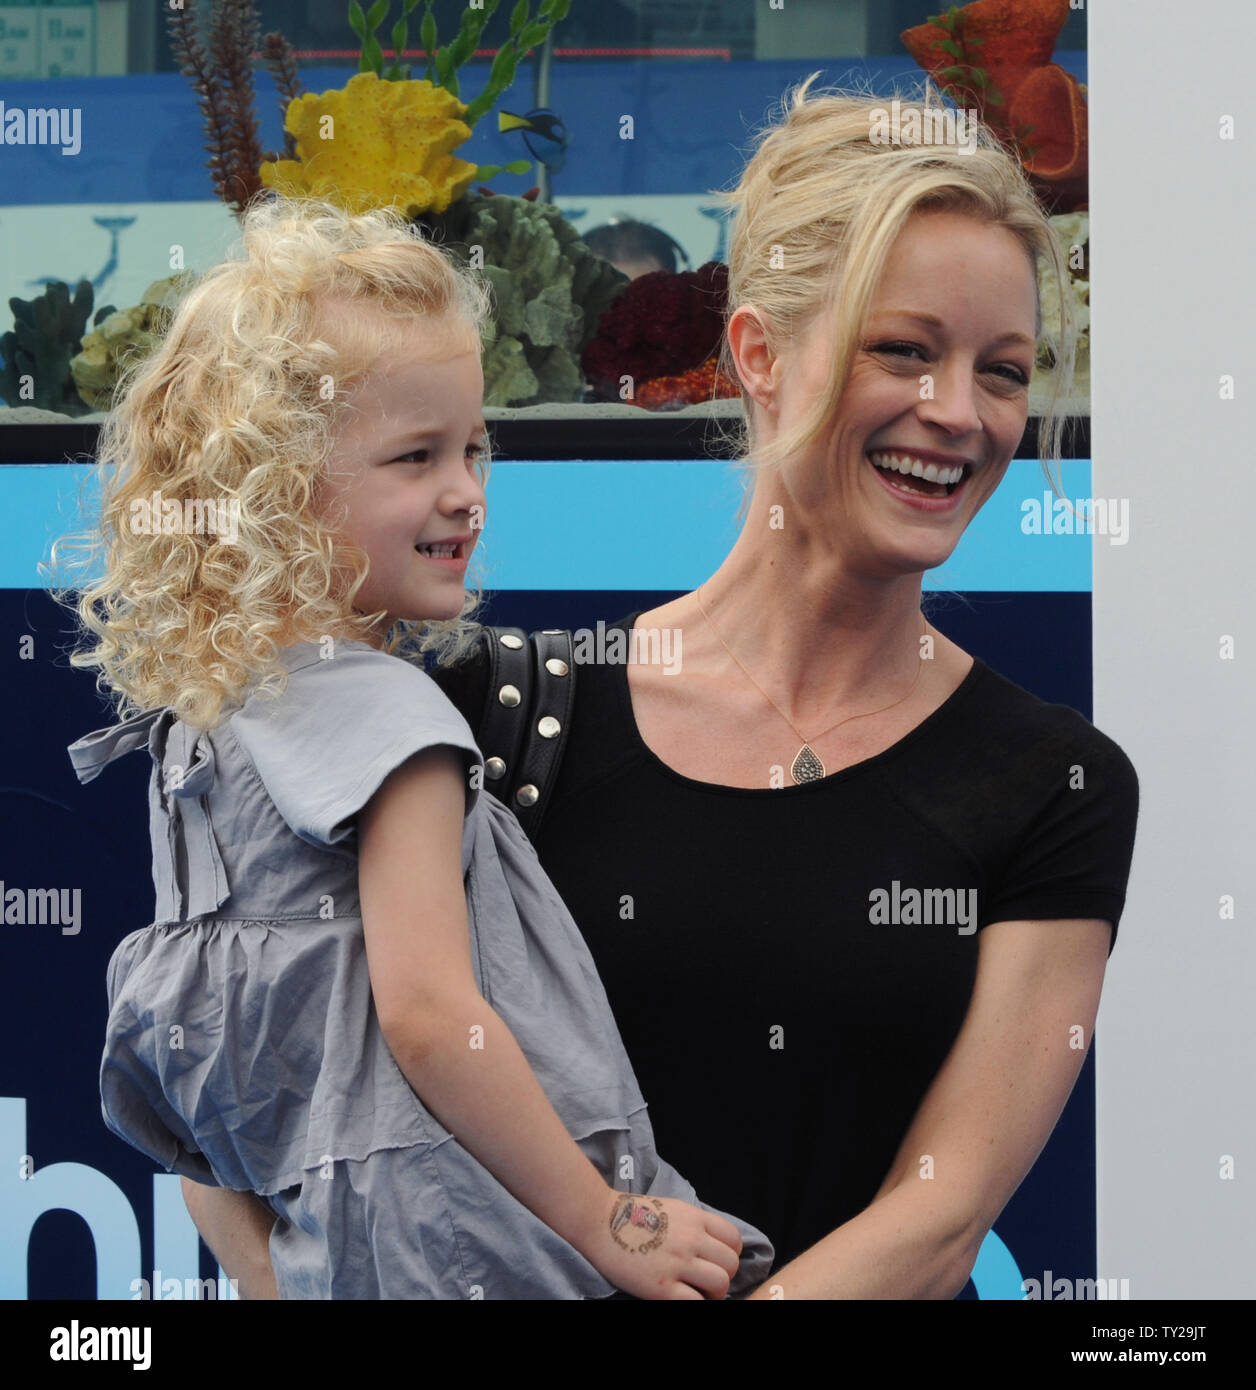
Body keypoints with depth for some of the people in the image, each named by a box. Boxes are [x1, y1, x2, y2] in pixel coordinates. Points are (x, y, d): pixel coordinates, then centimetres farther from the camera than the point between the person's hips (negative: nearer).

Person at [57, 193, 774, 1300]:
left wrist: (271, 1265, 21)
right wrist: (609, 1227, -16)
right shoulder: (385, 710, -14)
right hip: (458, 1251, -9)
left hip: (321, 1242, 9)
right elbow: (428, 1012, -22)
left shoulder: (199, 719, 13)